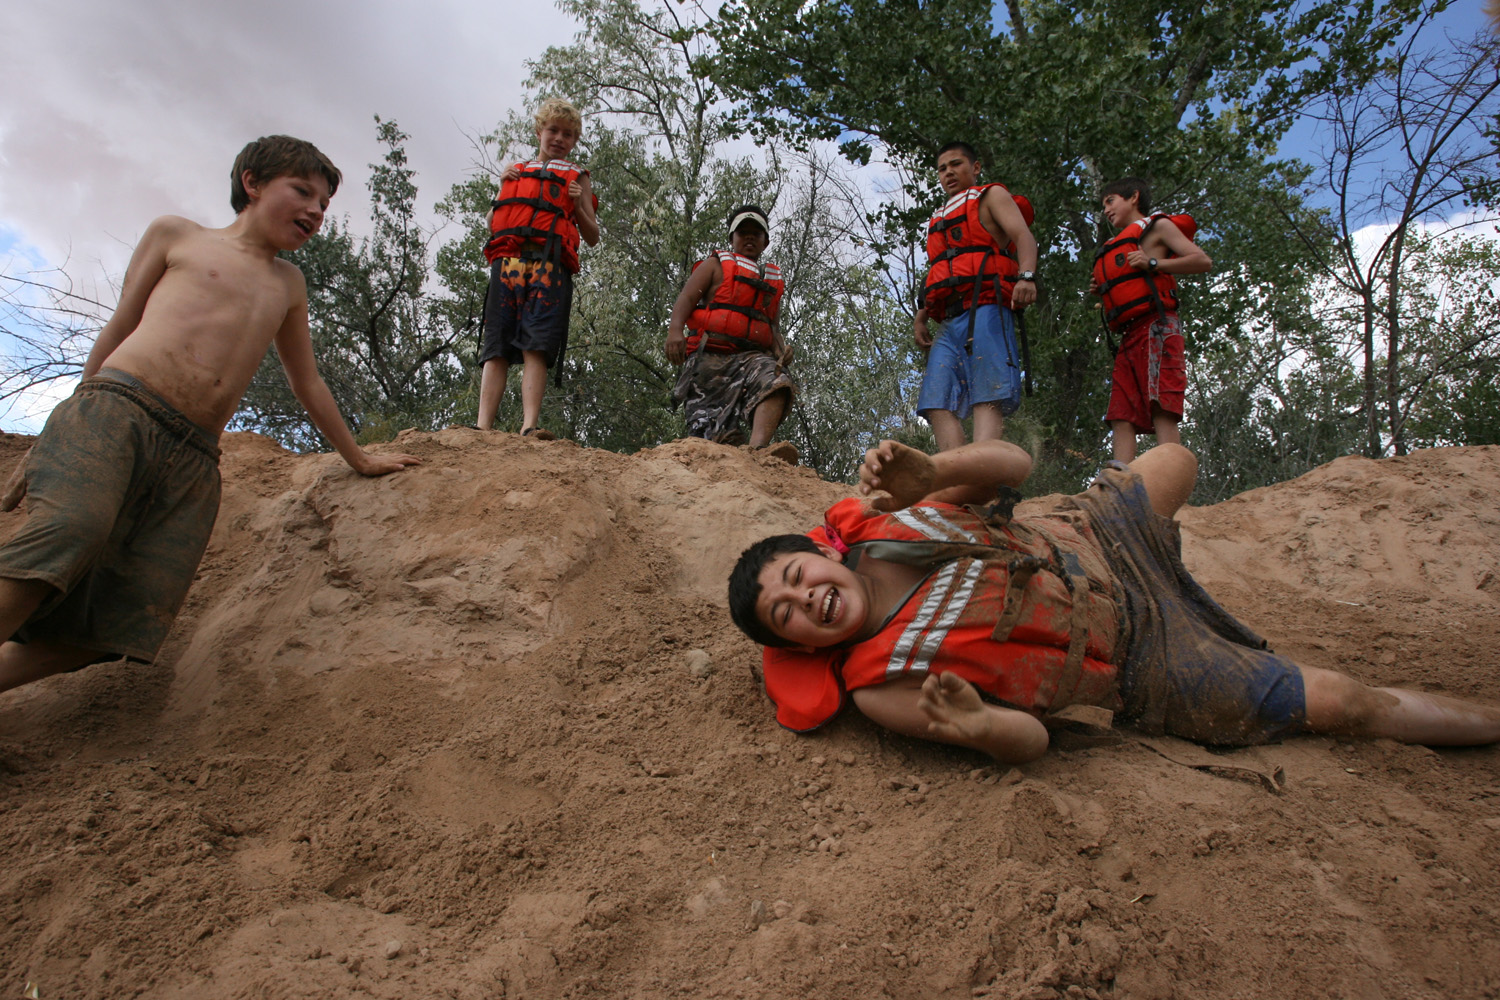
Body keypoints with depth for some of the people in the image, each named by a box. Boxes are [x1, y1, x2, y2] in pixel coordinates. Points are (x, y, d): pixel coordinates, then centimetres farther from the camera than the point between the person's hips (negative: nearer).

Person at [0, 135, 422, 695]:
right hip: (117, 411, -3)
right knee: (70, 534, -33)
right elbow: (118, 329, 15)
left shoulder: (287, 284, 29)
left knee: (127, 627, -14)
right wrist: (55, 443, 12)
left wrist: (359, 460, 35)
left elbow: (306, 383, 34)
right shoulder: (176, 235, 18)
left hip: (194, 460, 4)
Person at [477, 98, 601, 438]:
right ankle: (482, 427, -18)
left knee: (536, 346, -17)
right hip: (506, 260, 2)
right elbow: (492, 223, 27)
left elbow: (592, 238, 19)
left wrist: (577, 206, 1)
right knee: (496, 347, -10)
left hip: (550, 265, -2)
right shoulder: (515, 172, 31)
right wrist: (503, 187, 13)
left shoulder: (577, 177, 25)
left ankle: (529, 426, -27)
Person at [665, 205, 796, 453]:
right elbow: (686, 297, 6)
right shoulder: (716, 265, 21)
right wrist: (674, 330, -16)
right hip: (710, 355, -1)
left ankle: (758, 448, -53)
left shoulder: (774, 280, 32)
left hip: (752, 355, 1)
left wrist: (781, 349, 4)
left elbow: (774, 326, 29)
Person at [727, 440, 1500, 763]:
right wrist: (975, 724, -46)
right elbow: (1028, 737, -21)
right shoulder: (879, 686, -25)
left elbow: (1011, 464, -12)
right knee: (1339, 702, -5)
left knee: (1176, 460, 30)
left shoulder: (877, 522, -16)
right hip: (1139, 671, -5)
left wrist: (934, 471, -34)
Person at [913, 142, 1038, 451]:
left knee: (988, 397, -19)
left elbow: (1023, 235, -2)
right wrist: (920, 317, 17)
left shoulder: (991, 195, 15)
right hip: (951, 321, 7)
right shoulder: (940, 220, 34)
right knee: (938, 402, -11)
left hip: (986, 309, -7)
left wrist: (1026, 275, -22)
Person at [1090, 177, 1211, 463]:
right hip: (1129, 337, 8)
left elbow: (1203, 261, 1)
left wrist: (1153, 263, -7)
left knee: (1161, 410, -20)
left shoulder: (1157, 226, 12)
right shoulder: (1122, 245, 33)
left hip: (1156, 327, -8)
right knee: (1120, 417, -6)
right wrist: (1103, 290, 16)